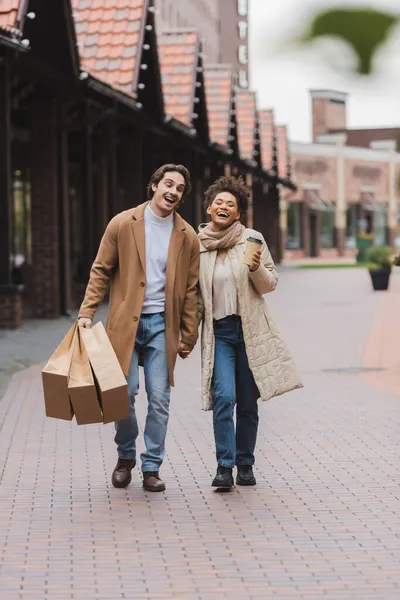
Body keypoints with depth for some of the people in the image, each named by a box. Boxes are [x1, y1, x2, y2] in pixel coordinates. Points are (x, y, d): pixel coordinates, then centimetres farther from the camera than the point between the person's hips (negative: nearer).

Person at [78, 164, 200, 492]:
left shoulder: (188, 236, 7)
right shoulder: (123, 224, 2)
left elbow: (191, 290, 10)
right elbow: (101, 271, 5)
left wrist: (188, 336, 7)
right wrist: (87, 312, -4)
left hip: (162, 325, 1)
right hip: (125, 322, -1)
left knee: (159, 399, -1)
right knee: (125, 393, -4)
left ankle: (152, 467, 11)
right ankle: (126, 457, 19)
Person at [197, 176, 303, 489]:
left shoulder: (252, 239, 1)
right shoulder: (197, 245, 5)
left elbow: (270, 285, 3)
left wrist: (256, 268, -16)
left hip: (250, 330, 0)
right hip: (218, 331, 0)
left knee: (248, 403, 5)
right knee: (224, 397, -15)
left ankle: (245, 465, 18)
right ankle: (224, 466, -11)